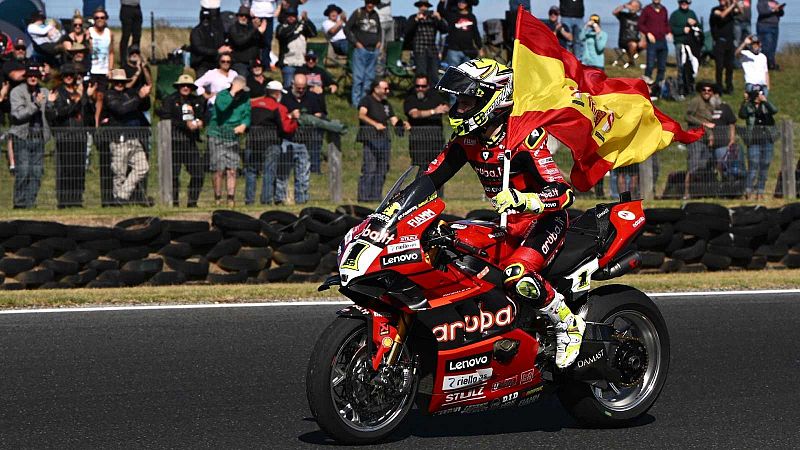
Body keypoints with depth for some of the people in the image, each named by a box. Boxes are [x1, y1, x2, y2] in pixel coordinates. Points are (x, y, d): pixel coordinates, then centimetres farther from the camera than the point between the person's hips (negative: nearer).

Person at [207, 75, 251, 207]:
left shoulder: (245, 98, 6)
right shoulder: (222, 95, -8)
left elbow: (247, 115, 7)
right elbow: (222, 107, -29)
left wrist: (244, 125, -14)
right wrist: (233, 93, -26)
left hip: (233, 137, 4)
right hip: (217, 135, -3)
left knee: (232, 171, -2)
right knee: (219, 170, -4)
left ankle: (231, 200, 0)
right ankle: (217, 199, 5)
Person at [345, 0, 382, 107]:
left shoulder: (375, 15, 13)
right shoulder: (358, 13, -2)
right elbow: (347, 29, -3)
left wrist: (379, 41, 11)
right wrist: (355, 43, -8)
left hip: (374, 50, 5)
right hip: (361, 49, -5)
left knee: (369, 77, 9)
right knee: (358, 77, -6)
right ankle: (356, 102, -3)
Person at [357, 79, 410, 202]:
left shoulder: (386, 104, 21)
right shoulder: (367, 100, -1)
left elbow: (393, 120, 17)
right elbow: (362, 115, -18)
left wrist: (403, 124, -6)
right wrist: (375, 124, -33)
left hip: (384, 139, 7)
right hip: (370, 139, -7)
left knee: (382, 171, 7)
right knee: (369, 169, -13)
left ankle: (376, 196, 12)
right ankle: (364, 196, -12)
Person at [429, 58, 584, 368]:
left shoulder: (524, 138, -24)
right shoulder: (467, 139, -1)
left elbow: (563, 193, -32)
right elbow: (431, 177, 3)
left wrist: (522, 199, -49)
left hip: (545, 220, -9)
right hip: (507, 224, 9)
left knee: (517, 277, -33)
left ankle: (569, 325, -9)